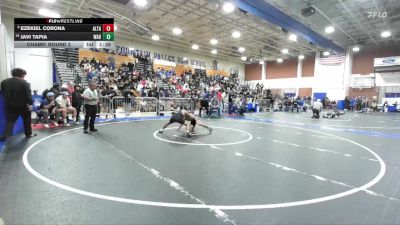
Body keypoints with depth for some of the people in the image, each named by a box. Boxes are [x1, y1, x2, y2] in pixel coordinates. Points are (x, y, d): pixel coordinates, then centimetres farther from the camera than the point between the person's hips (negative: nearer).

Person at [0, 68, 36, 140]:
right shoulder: (24, 83, -12)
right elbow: (28, 94, -16)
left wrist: (9, 101, 21)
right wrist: (30, 103, -12)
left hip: (10, 105, 4)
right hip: (23, 105, -4)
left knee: (10, 121, 6)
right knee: (27, 120, 12)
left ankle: (6, 136, -6)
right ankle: (28, 134, 22)